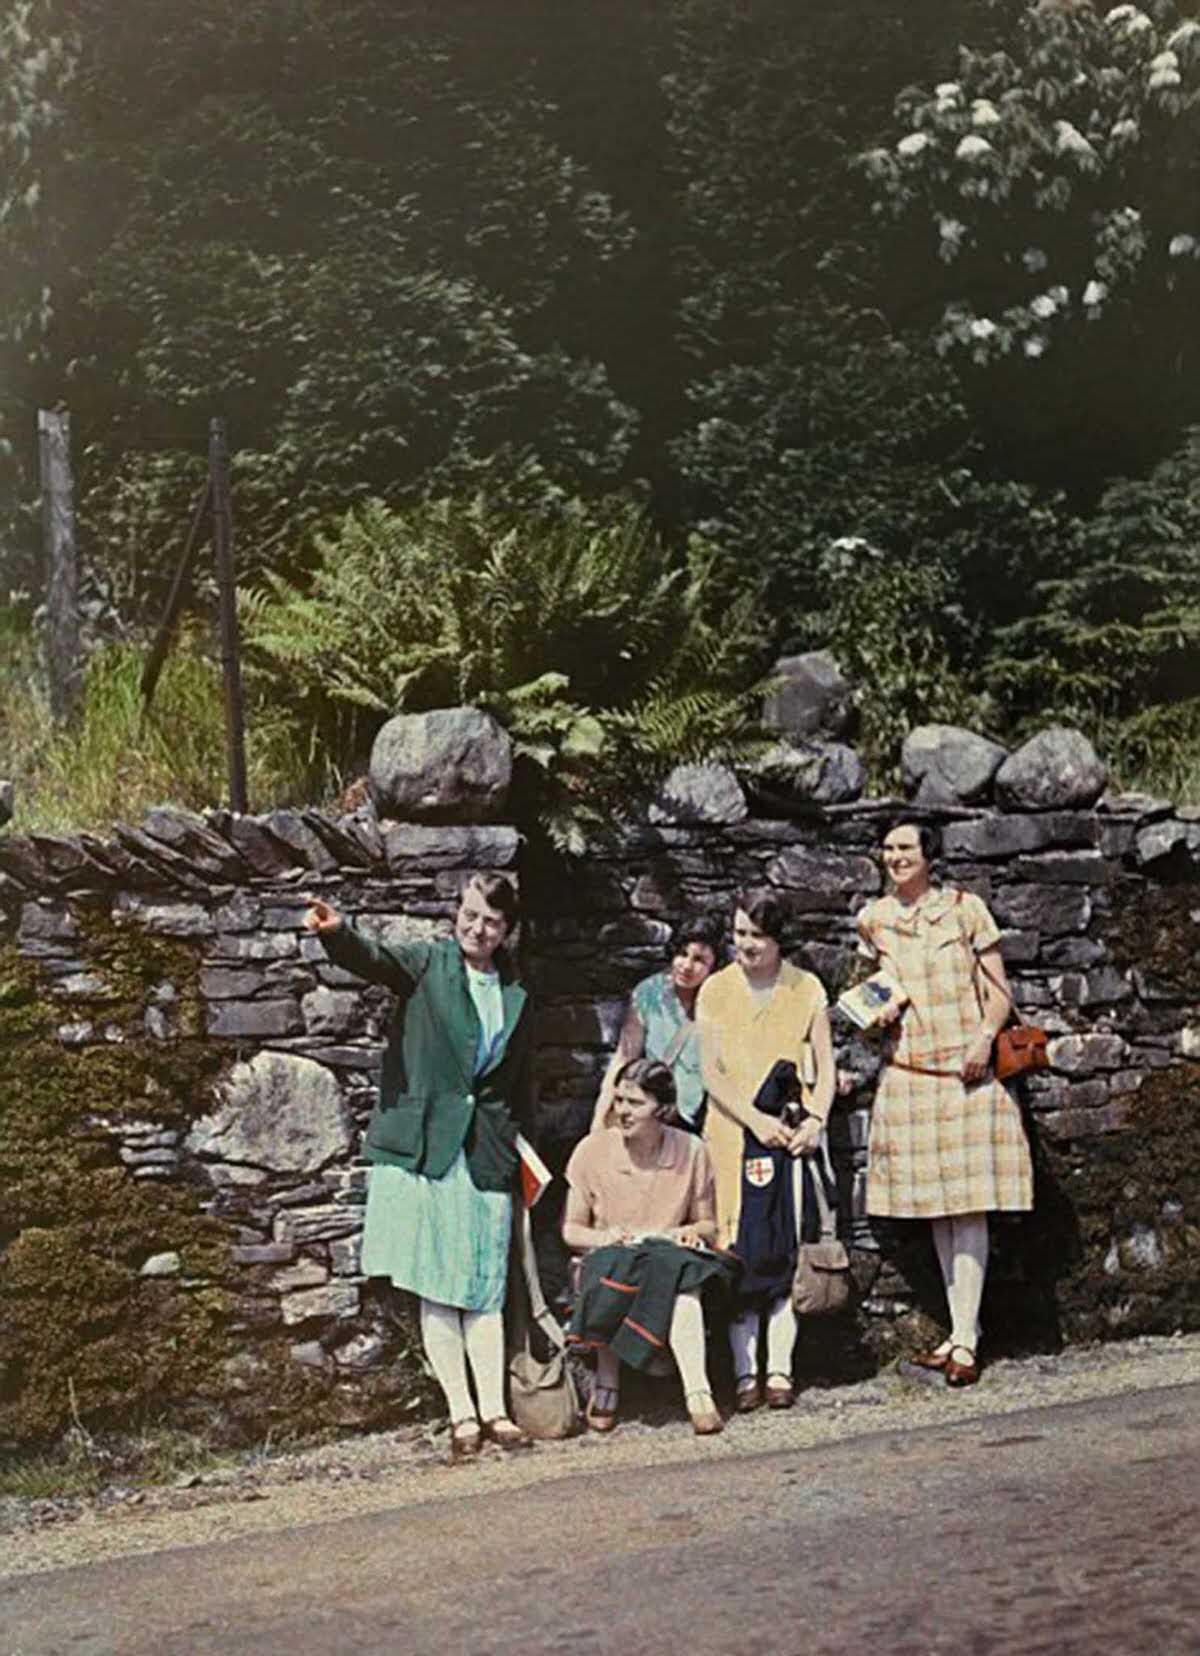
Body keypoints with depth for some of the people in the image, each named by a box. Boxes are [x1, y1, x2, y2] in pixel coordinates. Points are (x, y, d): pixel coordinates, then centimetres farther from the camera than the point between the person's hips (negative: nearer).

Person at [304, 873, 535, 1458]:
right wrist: (337, 932, -39)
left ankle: (494, 1410, 6)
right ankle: (461, 1414, 2)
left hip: (485, 1157, 3)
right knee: (434, 1288, -2)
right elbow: (373, 958, -19)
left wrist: (518, 1147, 14)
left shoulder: (516, 997, 12)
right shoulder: (428, 964, 2)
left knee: (485, 1288, 3)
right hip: (421, 1148, -3)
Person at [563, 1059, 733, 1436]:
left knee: (677, 1271, -36)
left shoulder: (691, 1151, 1)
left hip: (670, 1259, 0)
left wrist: (690, 1232, -11)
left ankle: (697, 1394, -43)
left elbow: (708, 1224, 13)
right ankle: (607, 1381, -23)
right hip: (607, 1262, 0)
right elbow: (570, 1229, 4)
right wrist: (603, 1238, -17)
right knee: (614, 1265, -37)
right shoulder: (592, 1150, -1)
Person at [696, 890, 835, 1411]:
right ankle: (745, 1373, -1)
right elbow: (710, 1073, -1)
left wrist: (815, 1120, -11)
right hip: (732, 1132, 0)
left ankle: (780, 1369, -1)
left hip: (790, 1134, 0)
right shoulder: (715, 991, 5)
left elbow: (825, 1067, 6)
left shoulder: (806, 988, 7)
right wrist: (756, 1120, -14)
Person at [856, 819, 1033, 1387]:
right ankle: (958, 1330, 14)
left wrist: (985, 1036, -14)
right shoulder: (872, 920, 9)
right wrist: (879, 1010, 1)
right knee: (935, 1208, 6)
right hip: (907, 1072, 3)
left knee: (968, 1204, -7)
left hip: (965, 1068, -3)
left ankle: (965, 1341, -6)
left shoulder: (966, 908, 1)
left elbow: (999, 989, 3)